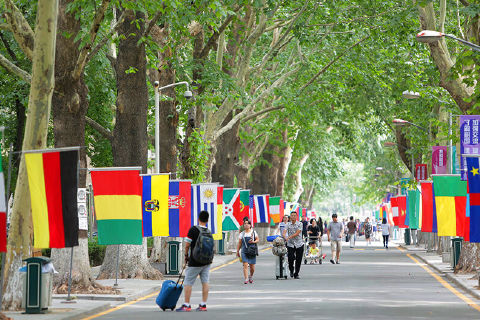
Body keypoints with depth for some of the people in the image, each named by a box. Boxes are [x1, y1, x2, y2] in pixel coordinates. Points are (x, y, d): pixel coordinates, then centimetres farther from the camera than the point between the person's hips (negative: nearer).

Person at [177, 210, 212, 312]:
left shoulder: (193, 229, -13)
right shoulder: (209, 232, 3)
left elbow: (187, 244, -12)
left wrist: (186, 255, 3)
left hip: (195, 262, -5)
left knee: (188, 283, 2)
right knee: (205, 282, 8)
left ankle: (186, 305, 2)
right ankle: (203, 304, 7)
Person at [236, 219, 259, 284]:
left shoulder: (253, 232, 4)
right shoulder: (242, 234, 5)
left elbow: (258, 239, 10)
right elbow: (239, 243, 9)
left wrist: (253, 241, -10)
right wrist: (237, 251, 7)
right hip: (244, 251, 0)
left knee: (252, 267, 6)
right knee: (245, 265, -15)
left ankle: (251, 276, 35)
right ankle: (246, 279, -16)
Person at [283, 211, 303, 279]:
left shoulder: (300, 224, -1)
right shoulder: (288, 224, 5)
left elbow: (297, 233, -11)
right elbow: (284, 232, -8)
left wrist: (289, 237, -19)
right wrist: (285, 237, -31)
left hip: (299, 244, 0)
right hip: (290, 244, 1)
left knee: (298, 260, 1)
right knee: (291, 258, -11)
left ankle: (296, 274, 13)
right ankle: (291, 270, 17)